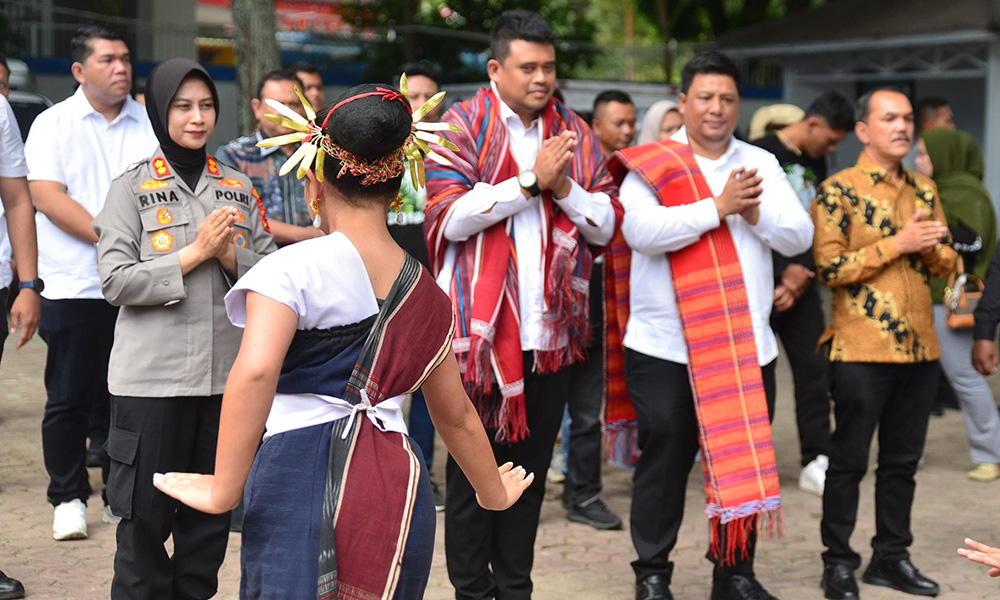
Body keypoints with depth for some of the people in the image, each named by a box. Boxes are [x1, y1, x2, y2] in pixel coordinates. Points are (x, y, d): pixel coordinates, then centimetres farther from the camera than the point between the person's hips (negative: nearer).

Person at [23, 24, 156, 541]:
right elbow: (47, 197, -8)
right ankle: (68, 499, 14)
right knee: (68, 398, 3)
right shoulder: (54, 124, 2)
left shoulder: (149, 125, 10)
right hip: (73, 287, -2)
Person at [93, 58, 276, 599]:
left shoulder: (238, 188, 11)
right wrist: (196, 253, -13)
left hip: (226, 374, 4)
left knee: (212, 513, 11)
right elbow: (116, 281, -10)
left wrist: (229, 254, -10)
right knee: (146, 514, 1)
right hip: (152, 377, -4)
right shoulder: (132, 188, 0)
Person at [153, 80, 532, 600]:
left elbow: (254, 372, -22)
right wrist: (493, 493, 38)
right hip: (401, 491, 6)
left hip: (302, 468, -6)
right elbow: (456, 415, 24)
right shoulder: (426, 293, 14)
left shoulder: (294, 268, -6)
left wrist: (224, 489, -15)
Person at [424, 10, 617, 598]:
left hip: (552, 331, 4)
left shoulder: (577, 134, 10)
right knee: (474, 470, 5)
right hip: (479, 329, -4)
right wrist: (531, 181, -15)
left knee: (531, 469, 12)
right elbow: (448, 217, -15)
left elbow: (607, 225, 7)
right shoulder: (463, 126, -2)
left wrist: (565, 187, -10)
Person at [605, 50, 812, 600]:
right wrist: (718, 207, -18)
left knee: (743, 460, 10)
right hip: (665, 347, -3)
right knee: (664, 461, 3)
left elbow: (800, 237, 2)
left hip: (748, 347, 4)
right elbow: (643, 231, -19)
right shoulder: (648, 167, -2)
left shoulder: (762, 164, 9)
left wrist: (754, 211, -16)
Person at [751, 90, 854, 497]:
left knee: (814, 369, 0)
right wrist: (784, 271, -12)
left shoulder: (816, 164, 13)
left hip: (801, 285, 6)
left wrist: (803, 275, -4)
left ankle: (816, 462, 4)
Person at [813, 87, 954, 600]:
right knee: (849, 460, 2)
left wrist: (931, 247, -7)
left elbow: (947, 265, 15)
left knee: (904, 459, 11)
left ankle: (891, 556, 22)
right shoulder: (839, 191, -7)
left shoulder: (924, 190, 11)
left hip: (919, 347, 6)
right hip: (862, 350, -6)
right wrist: (898, 242, -17)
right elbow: (829, 268, -15)